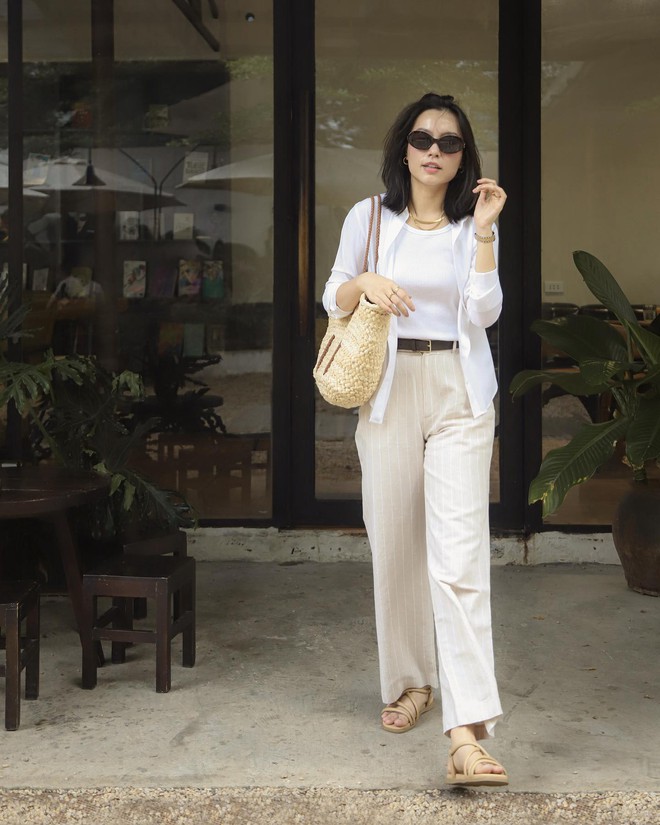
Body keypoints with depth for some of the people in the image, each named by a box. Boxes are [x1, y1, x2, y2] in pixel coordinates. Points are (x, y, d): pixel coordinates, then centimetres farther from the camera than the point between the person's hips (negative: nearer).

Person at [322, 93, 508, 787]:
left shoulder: (472, 227, 8)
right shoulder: (368, 218, 7)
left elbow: (484, 312, -4)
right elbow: (332, 300, 10)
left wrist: (484, 232, -10)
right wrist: (364, 283, -11)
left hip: (460, 397, -1)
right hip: (389, 391, 1)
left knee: (459, 554, -12)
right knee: (395, 546, 7)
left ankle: (466, 731, -17)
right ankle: (410, 681, 28)